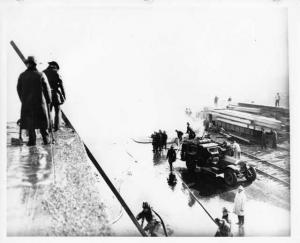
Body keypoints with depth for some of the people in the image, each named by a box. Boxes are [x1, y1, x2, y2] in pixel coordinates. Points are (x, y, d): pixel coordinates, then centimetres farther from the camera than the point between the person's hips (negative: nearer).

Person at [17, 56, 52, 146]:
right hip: (40, 101, -1)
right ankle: (46, 139, 11)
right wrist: (48, 101, 7)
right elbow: (46, 89, -5)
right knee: (42, 121, 10)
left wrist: (23, 100, 17)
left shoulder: (22, 76, -1)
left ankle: (32, 140, 6)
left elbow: (19, 89, 3)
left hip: (26, 102, 1)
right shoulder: (41, 75, -7)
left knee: (29, 121, 9)